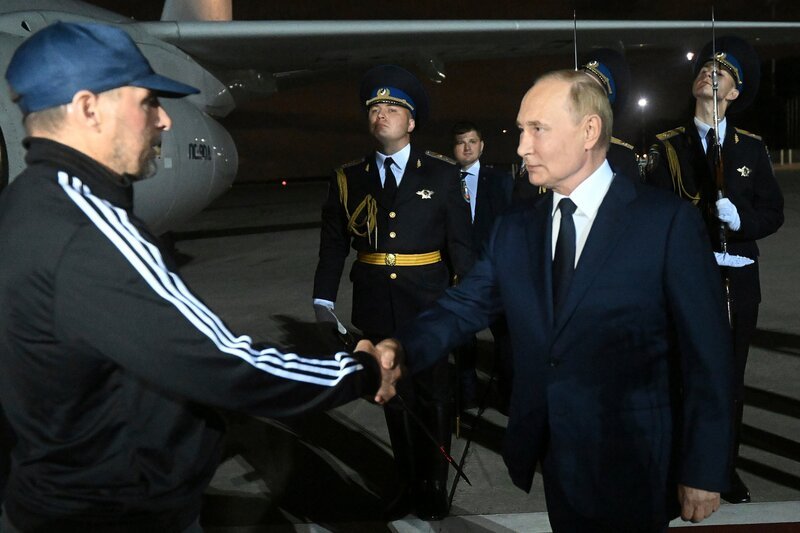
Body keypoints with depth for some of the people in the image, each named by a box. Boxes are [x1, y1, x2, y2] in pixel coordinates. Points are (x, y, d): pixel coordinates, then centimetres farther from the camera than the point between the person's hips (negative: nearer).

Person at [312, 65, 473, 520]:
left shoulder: (442, 175, -2)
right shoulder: (349, 179, 4)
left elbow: (461, 243, -3)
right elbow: (333, 244, 2)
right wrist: (324, 300, -6)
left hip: (428, 308, -2)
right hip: (377, 310, 2)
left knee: (433, 398, 10)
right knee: (395, 398, 14)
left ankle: (433, 486, 28)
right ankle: (409, 483, 30)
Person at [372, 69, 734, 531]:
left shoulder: (668, 220, -11)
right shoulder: (515, 231, 5)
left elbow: (708, 352, -10)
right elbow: (465, 307, -1)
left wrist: (704, 472, -9)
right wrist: (401, 347, -21)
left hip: (634, 466, -5)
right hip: (554, 456, 5)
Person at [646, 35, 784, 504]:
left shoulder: (752, 148, 7)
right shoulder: (668, 147, 2)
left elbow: (773, 213, 4)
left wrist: (741, 218, -16)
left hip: (738, 282, 2)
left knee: (730, 378, 12)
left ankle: (725, 467, 26)